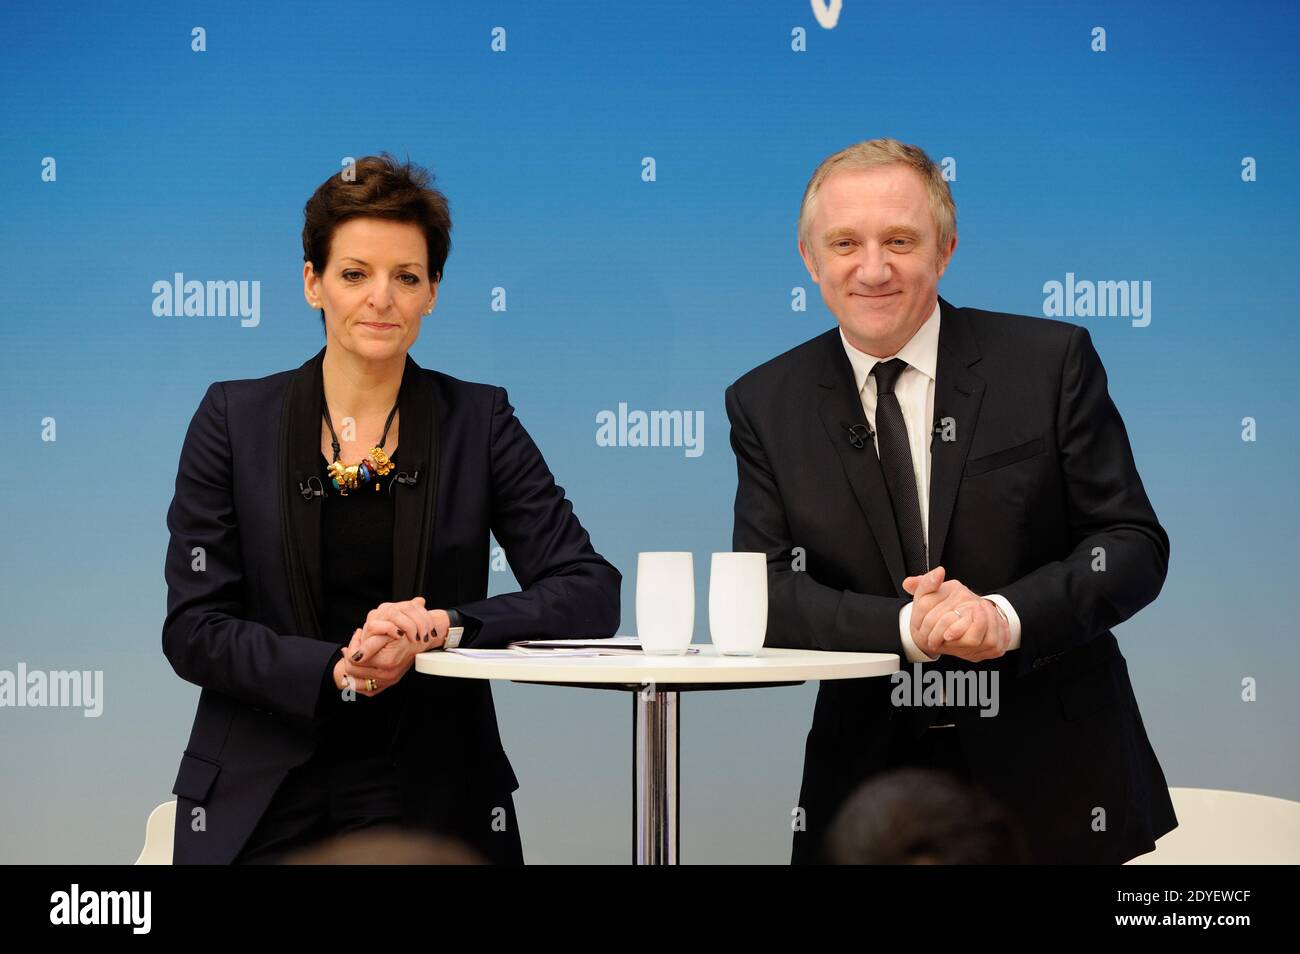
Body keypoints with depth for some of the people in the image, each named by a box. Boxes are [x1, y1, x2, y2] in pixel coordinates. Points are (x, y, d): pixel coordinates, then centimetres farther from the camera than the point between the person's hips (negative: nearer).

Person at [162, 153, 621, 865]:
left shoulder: (478, 422, 5)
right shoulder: (234, 419, 4)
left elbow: (590, 593, -1)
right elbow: (194, 630, -1)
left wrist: (444, 625, -17)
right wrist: (337, 670, -17)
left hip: (435, 803, 0)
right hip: (263, 807, 0)